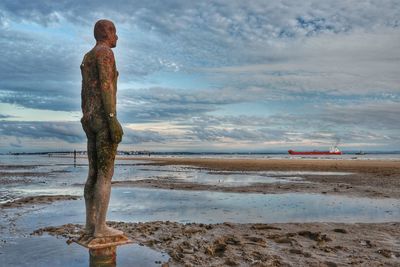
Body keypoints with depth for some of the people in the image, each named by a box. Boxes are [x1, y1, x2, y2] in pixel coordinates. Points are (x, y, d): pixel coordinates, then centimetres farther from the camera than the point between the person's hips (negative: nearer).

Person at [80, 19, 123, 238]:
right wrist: (113, 119, -22)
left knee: (94, 173, 9)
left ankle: (91, 224, 11)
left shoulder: (87, 58, 23)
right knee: (107, 174, -8)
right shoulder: (105, 52, -6)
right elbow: (106, 86, -18)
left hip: (91, 119, 10)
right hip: (103, 118, -10)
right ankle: (101, 227, -5)